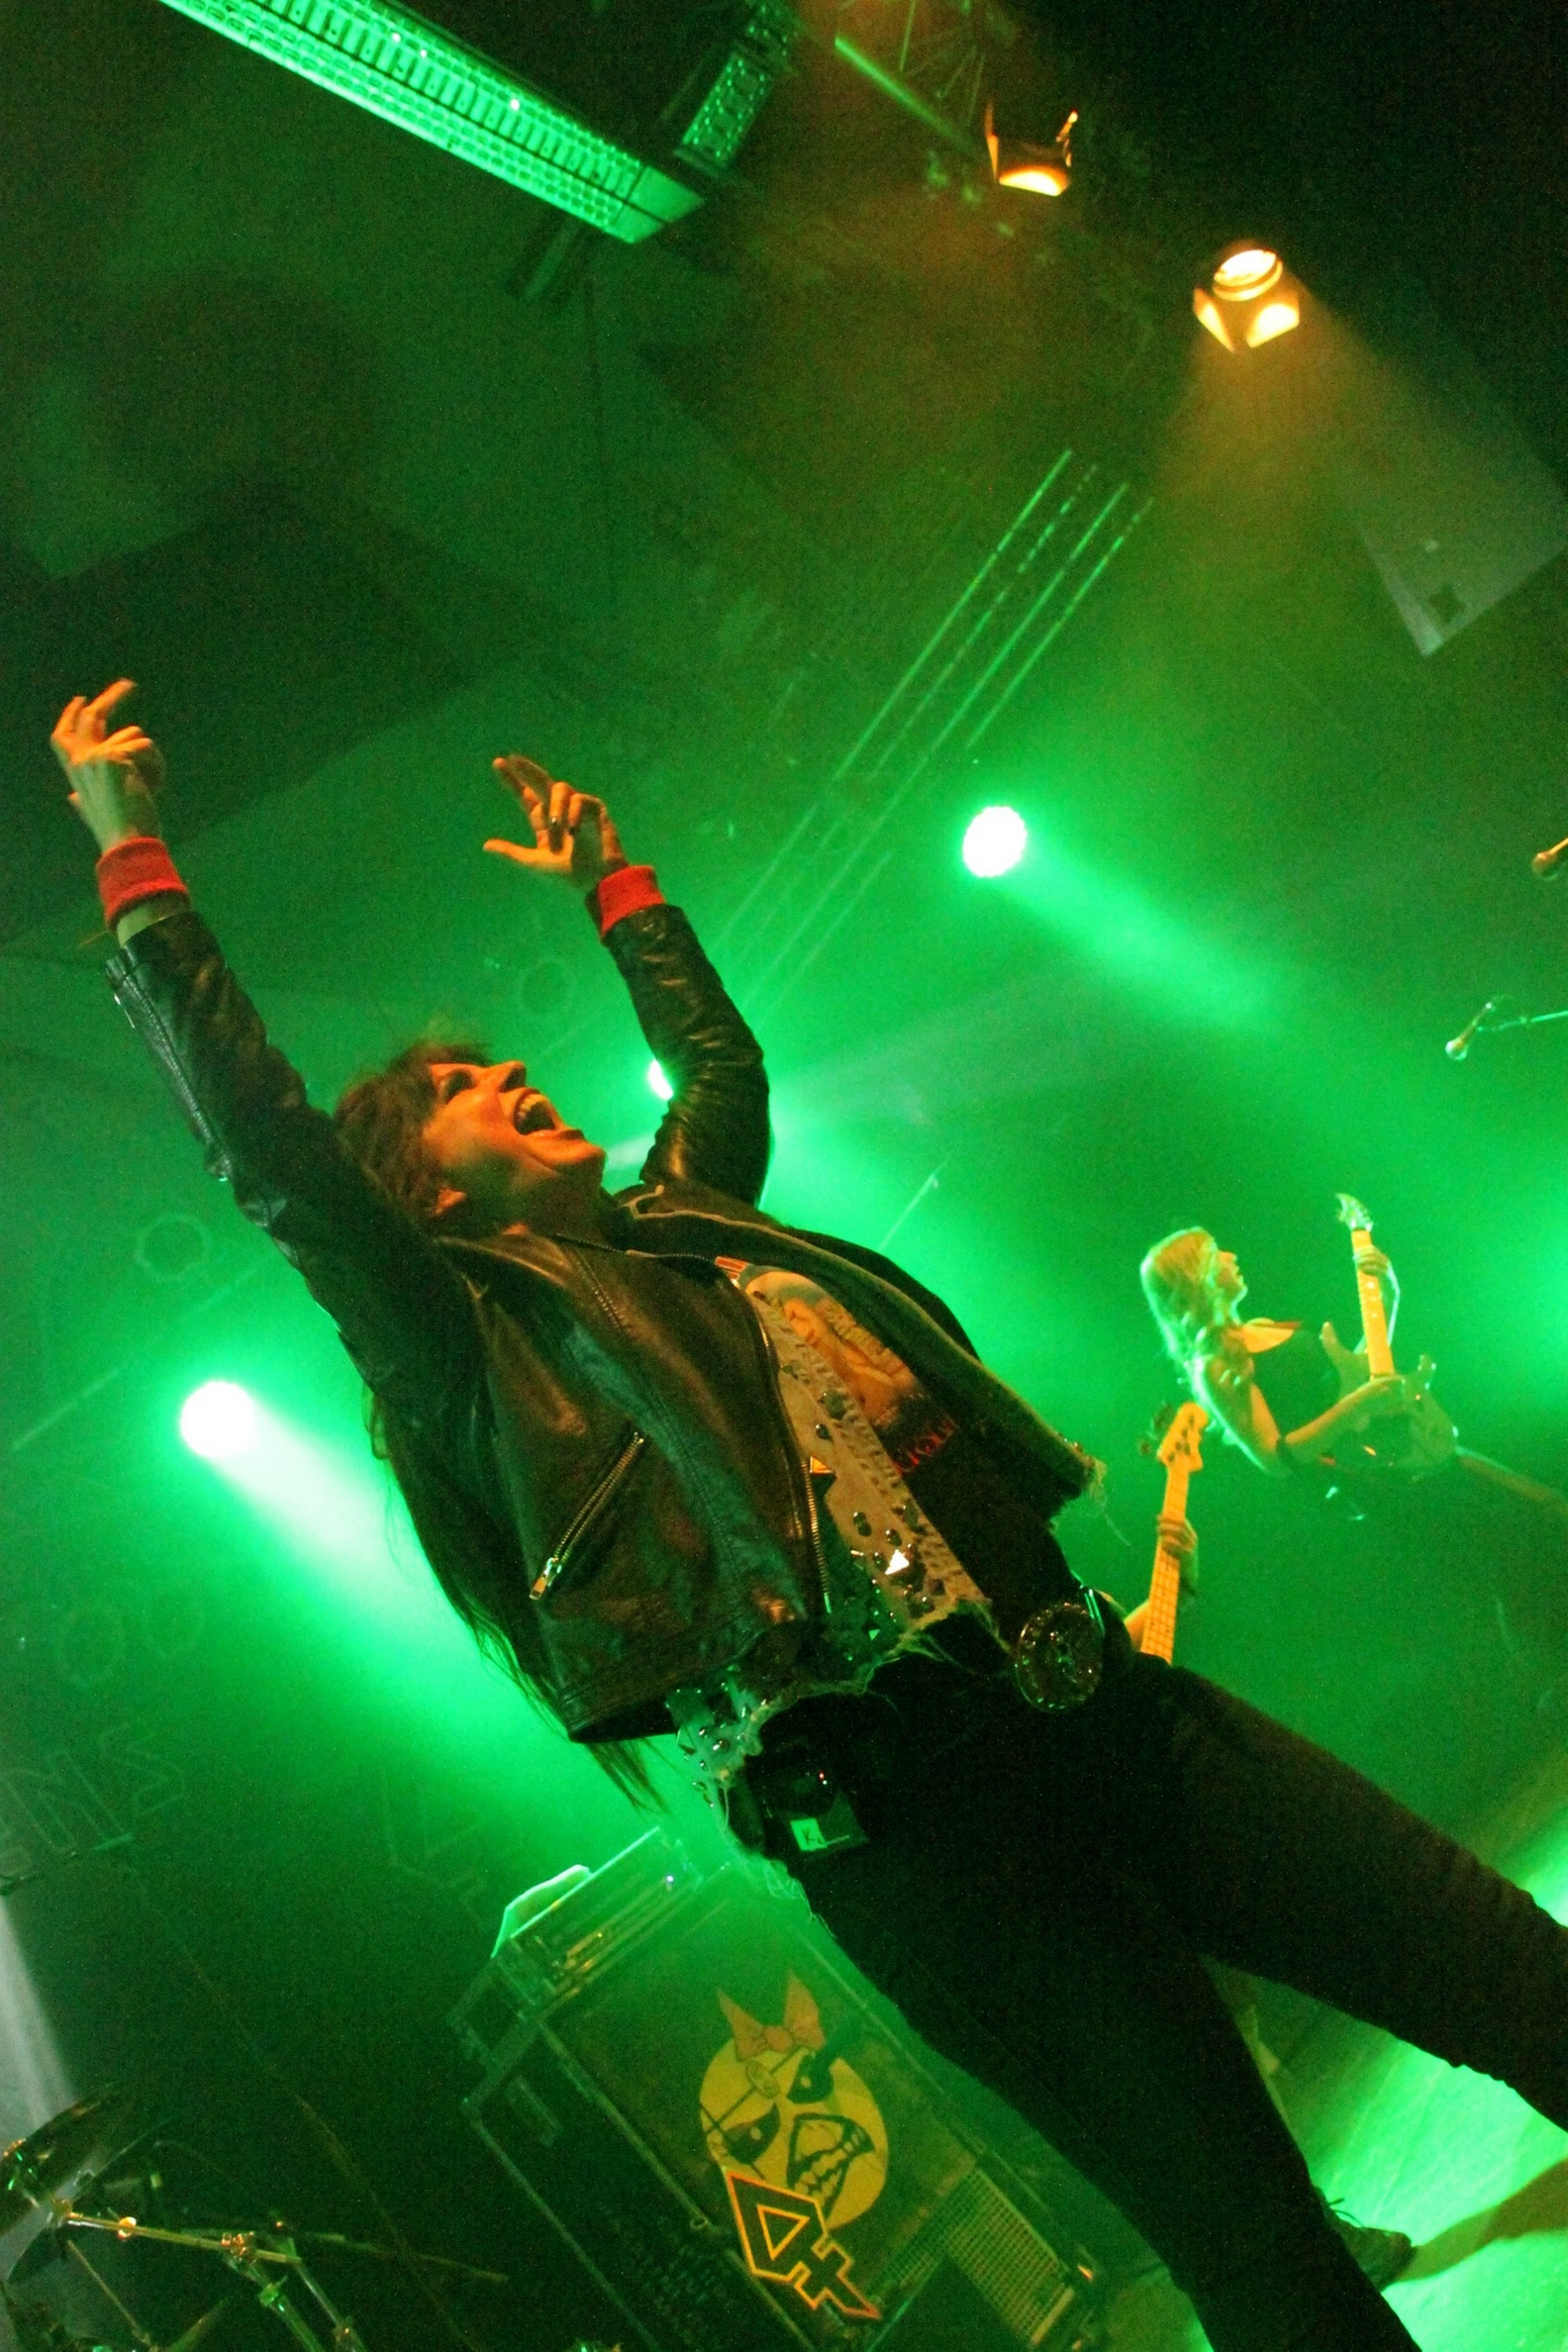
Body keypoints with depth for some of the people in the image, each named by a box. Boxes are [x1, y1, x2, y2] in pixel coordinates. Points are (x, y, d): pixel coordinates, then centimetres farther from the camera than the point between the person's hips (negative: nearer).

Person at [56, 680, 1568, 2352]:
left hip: (1111, 1704, 7)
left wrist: (607, 876, 47)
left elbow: (720, 1054, 41)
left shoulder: (677, 1229, 22)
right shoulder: (468, 1336, 2)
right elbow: (265, 1144, -7)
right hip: (914, 1824, -7)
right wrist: (134, 855, -4)